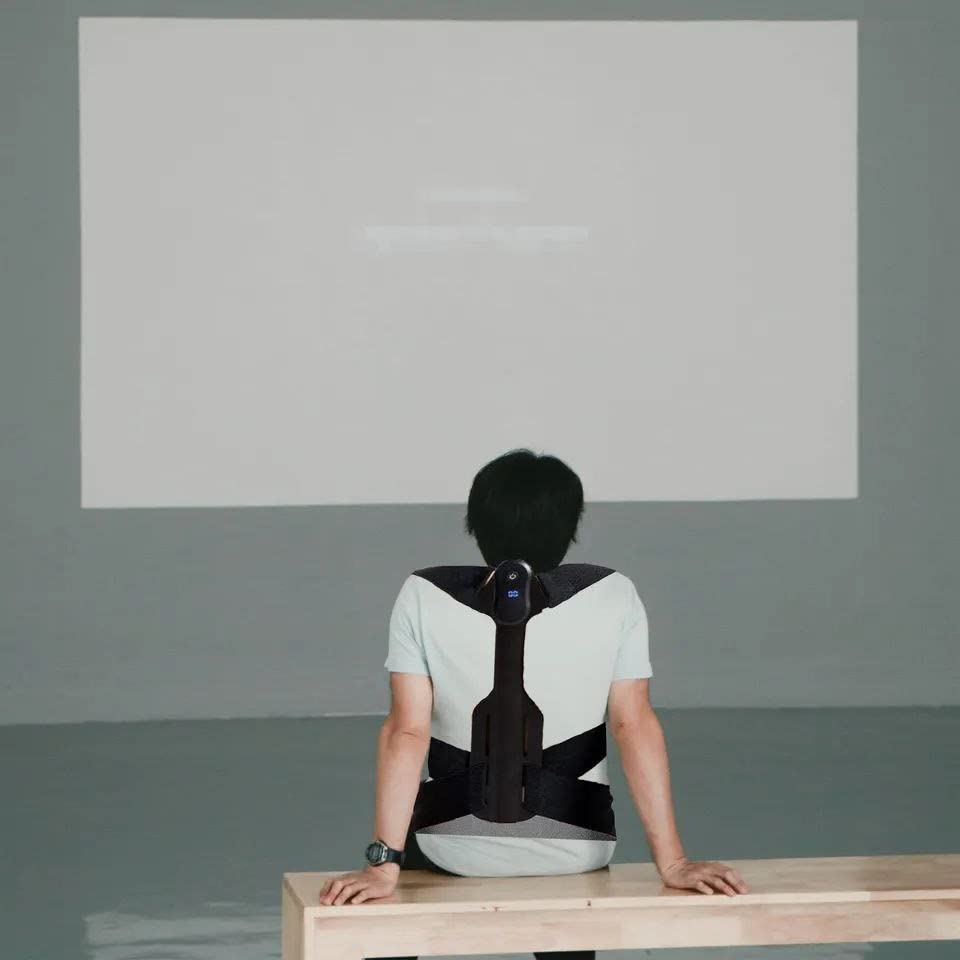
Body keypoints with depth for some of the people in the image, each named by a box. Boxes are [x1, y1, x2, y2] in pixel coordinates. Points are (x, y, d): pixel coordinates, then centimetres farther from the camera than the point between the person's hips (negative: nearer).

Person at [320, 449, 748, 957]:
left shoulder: (424, 599, -15)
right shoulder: (615, 599, -13)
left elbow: (407, 732, -19)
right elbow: (635, 727, -15)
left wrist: (383, 866, -19)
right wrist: (672, 862, -14)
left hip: (459, 852, -1)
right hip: (577, 853, 1)